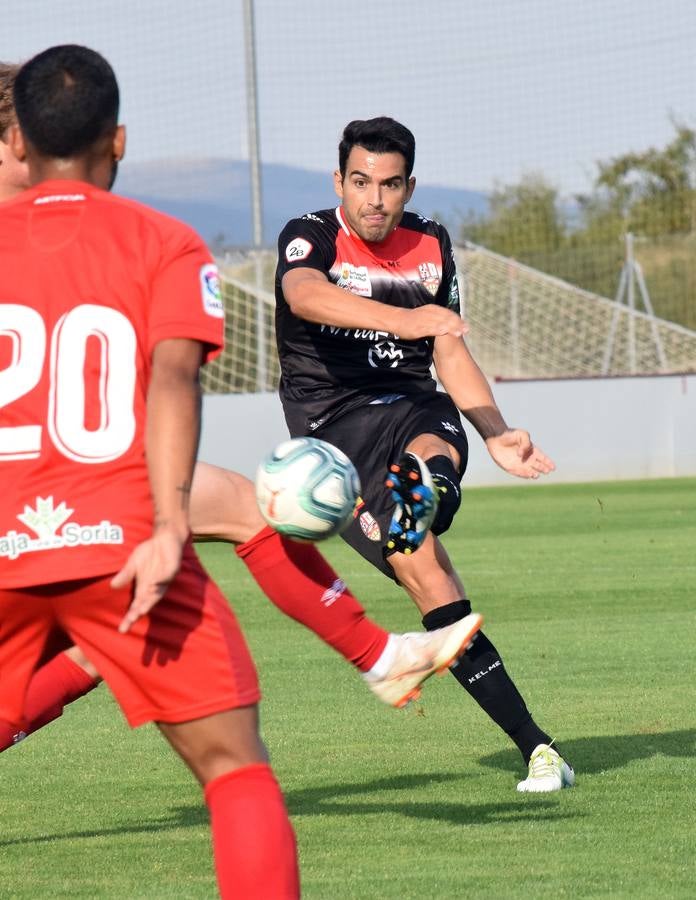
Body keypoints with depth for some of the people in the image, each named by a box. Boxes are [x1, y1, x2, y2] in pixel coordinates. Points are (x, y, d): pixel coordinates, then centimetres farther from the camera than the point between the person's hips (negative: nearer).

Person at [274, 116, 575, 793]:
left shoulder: (430, 246, 11)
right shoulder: (310, 238, -7)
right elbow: (305, 295, -31)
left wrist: (495, 434, 4)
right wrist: (400, 319, -48)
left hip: (414, 408, 5)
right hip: (332, 426, -5)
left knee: (431, 451, -36)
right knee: (428, 578, -18)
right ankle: (533, 745, -20)